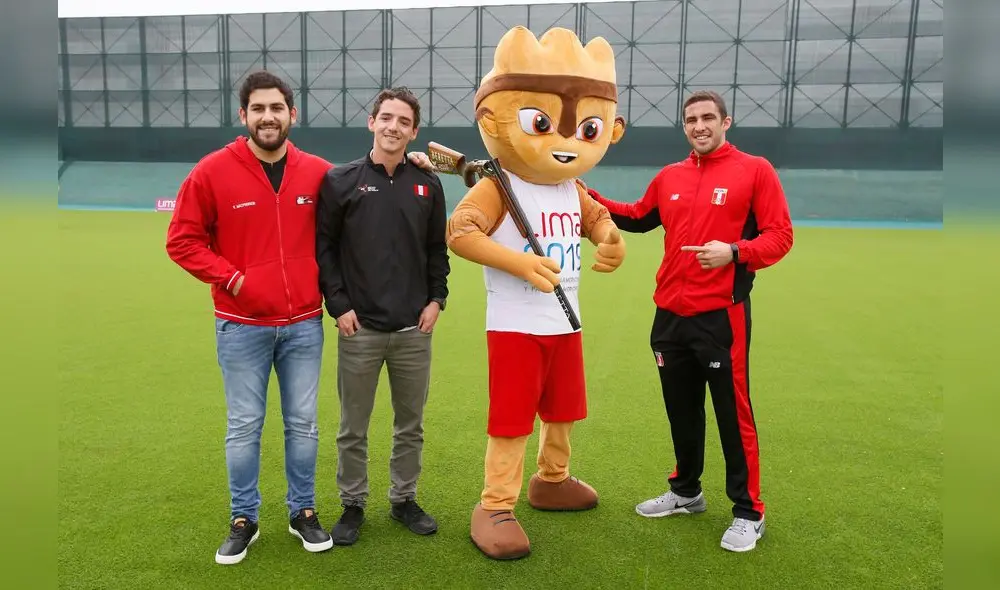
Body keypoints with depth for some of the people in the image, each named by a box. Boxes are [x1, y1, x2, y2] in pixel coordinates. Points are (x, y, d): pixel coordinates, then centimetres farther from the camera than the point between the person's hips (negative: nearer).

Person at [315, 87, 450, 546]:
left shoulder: (427, 185, 7)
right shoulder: (340, 181, -1)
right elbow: (323, 247, -1)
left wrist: (436, 299, 2)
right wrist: (338, 304, -8)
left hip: (414, 330, 3)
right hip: (359, 328, -2)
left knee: (410, 424, 13)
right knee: (353, 427, 9)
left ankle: (404, 499, 31)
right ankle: (353, 505, 27)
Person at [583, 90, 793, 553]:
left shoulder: (754, 170, -2)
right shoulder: (669, 177, 12)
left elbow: (780, 235, -6)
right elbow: (638, 219, 28)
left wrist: (734, 252, -23)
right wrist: (588, 196, 21)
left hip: (721, 315, -5)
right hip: (670, 315, 5)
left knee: (733, 415, 2)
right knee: (681, 410, 17)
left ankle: (748, 513, 19)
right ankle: (686, 492, 36)